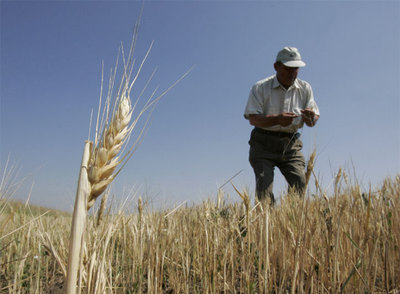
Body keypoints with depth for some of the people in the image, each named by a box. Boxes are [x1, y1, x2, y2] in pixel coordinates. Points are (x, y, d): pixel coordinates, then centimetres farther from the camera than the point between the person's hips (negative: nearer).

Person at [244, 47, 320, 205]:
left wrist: (311, 118, -19)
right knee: (264, 184, -14)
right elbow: (253, 118, -12)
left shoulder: (305, 88, 8)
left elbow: (313, 121, 7)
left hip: (291, 145, 3)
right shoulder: (260, 88, -3)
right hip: (264, 144, -2)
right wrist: (277, 119, -28)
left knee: (300, 182, -12)